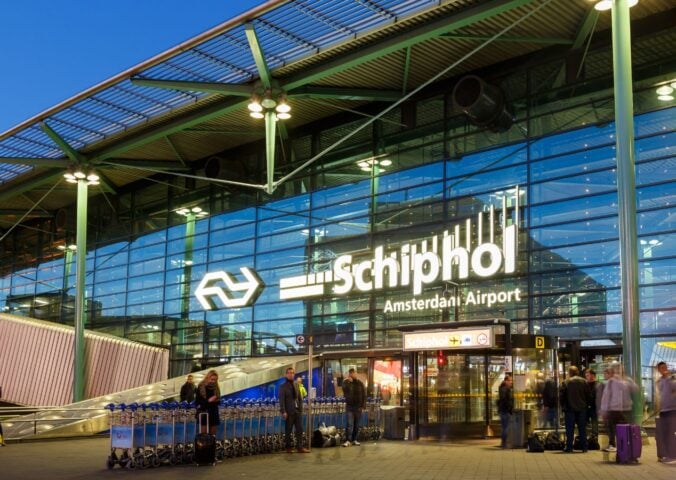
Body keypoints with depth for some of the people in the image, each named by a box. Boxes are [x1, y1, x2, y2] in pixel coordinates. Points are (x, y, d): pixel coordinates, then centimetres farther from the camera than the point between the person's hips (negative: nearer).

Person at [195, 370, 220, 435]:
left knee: (213, 435, 4)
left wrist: (216, 400, -7)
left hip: (214, 413, 4)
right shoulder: (201, 387, -3)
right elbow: (197, 401, -7)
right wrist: (208, 400, -17)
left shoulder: (216, 388, 10)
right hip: (203, 413, -4)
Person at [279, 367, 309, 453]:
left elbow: (300, 398, 15)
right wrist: (283, 412, -15)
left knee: (299, 429, 2)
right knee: (288, 430, 2)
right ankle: (288, 448, 10)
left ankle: (300, 447, 5)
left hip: (298, 411, 5)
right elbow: (281, 400, -7)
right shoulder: (283, 386, -2)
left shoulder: (296, 384, 13)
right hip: (289, 412, -5)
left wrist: (301, 408, 7)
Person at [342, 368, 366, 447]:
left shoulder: (360, 383, 4)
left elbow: (364, 395, 4)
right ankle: (348, 440, -11)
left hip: (358, 407, 2)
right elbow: (345, 390, -18)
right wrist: (348, 381, -23)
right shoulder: (346, 382, 2)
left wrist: (363, 406, -4)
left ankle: (355, 439, 14)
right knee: (350, 424, -9)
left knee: (356, 424, 7)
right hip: (349, 406, -2)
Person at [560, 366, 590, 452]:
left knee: (570, 429, 2)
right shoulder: (584, 381, 1)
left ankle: (569, 448, 0)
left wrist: (563, 406, 8)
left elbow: (562, 396, -6)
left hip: (570, 409, -3)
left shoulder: (566, 382, -7)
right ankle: (584, 447, 10)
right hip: (582, 409, 3)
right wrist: (585, 404, 16)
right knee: (582, 429, 9)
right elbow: (588, 395, 4)